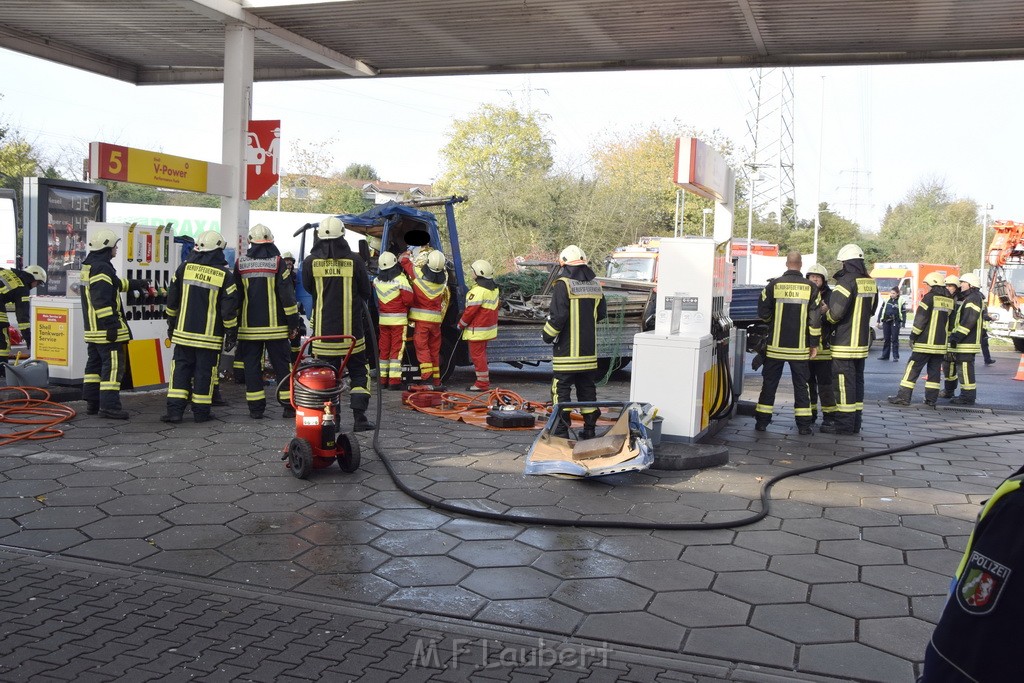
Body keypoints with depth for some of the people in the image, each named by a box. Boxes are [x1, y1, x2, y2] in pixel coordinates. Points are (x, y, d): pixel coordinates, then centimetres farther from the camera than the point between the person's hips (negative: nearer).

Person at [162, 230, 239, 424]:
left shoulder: (184, 268, 2)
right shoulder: (224, 275, -7)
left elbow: (172, 300, 9)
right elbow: (229, 308, -7)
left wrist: (171, 324, 21)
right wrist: (231, 333, 2)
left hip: (184, 332, 3)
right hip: (210, 335, -2)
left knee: (181, 368, 8)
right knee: (205, 371, 4)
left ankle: (174, 409, 2)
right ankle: (201, 411, 9)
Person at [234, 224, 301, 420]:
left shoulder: (240, 263, 4)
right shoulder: (277, 261, -4)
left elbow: (235, 296, 9)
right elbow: (287, 295, -7)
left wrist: (235, 324, 17)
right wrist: (293, 323, -2)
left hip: (249, 326, 2)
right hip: (275, 326, -1)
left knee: (252, 365, 6)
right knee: (281, 365, 5)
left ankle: (256, 408, 5)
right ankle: (290, 406, 6)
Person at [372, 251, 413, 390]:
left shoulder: (377, 281, 4)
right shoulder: (401, 280, -13)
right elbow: (408, 299, -14)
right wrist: (405, 308, 5)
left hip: (383, 319, 5)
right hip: (399, 319, -5)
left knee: (383, 349, 12)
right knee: (396, 349, -2)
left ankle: (382, 379, 16)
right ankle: (394, 380, -6)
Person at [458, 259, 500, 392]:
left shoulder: (478, 290, -21)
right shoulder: (493, 288, 8)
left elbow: (471, 310, -20)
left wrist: (461, 324, -6)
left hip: (477, 330, -10)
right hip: (489, 326, 10)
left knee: (477, 355, -2)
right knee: (481, 354, 18)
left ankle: (482, 383, 1)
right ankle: (485, 381, 24)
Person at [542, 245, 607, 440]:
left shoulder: (563, 284, -12)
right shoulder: (595, 285, 9)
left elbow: (557, 316, -17)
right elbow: (601, 313, 17)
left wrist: (547, 335, -3)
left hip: (567, 351, -6)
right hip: (589, 350, 6)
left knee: (561, 389, 0)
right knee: (587, 388, 14)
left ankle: (561, 431, 0)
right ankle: (590, 429, 19)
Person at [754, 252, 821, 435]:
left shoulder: (774, 284, -5)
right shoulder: (810, 287, -3)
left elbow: (763, 313, -2)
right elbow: (815, 319, -3)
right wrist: (814, 344, 3)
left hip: (776, 345, 0)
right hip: (800, 348, 0)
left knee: (769, 383, 8)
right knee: (801, 385, 9)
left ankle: (762, 421, 10)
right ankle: (804, 424, 9)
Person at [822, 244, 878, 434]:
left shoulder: (847, 281, -16)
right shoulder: (871, 283, 9)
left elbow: (835, 311, -21)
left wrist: (828, 318, 0)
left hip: (845, 343, -8)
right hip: (862, 341, 8)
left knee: (844, 382, -4)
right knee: (857, 381, 13)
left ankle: (844, 424, -2)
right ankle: (855, 423, 19)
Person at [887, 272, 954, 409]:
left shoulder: (930, 297, -9)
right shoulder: (949, 300, 12)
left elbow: (920, 319, -11)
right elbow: (950, 322, 19)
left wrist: (913, 336, -6)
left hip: (926, 342, -6)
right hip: (941, 344, 6)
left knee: (913, 369, -3)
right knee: (934, 371, 9)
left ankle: (903, 397, -4)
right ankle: (931, 399, 8)